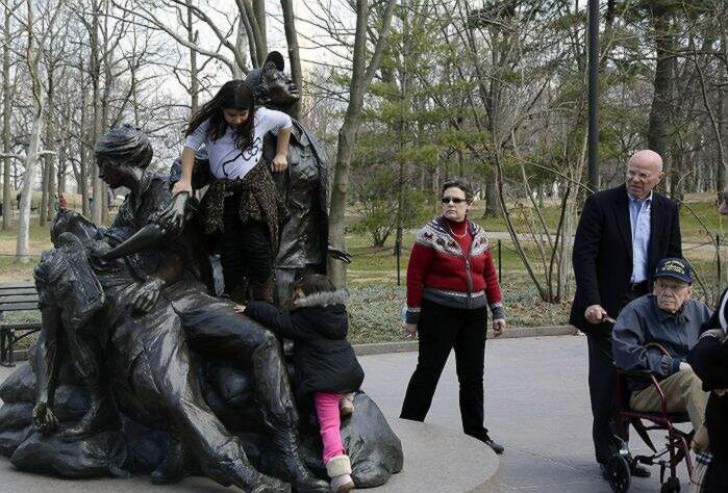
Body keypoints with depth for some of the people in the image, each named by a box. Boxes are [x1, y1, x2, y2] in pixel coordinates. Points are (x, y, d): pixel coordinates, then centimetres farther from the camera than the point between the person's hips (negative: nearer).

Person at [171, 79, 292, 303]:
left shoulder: (262, 116, -1)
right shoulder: (209, 122, -3)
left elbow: (286, 122, 17)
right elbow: (190, 146, -3)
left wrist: (281, 154, 15)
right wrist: (185, 180, -11)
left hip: (256, 190, -1)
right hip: (223, 195, 1)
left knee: (258, 247, -14)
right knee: (230, 253, 1)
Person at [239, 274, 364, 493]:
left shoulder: (304, 320, -8)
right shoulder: (337, 313, 14)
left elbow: (278, 320, -4)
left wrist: (250, 308, 4)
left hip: (326, 379, -7)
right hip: (350, 373, 7)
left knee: (329, 425, -7)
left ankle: (341, 474, -19)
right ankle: (344, 400, 20)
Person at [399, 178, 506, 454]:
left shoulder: (478, 235, 8)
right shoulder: (430, 234, -9)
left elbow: (489, 275, 12)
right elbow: (415, 276, -9)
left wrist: (497, 311, 9)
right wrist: (413, 316, -9)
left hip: (474, 314, 6)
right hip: (439, 313, -5)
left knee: (472, 376, 12)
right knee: (428, 371, -1)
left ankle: (476, 434, 24)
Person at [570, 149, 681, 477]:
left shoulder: (667, 210, 7)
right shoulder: (601, 203, -6)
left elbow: (673, 258, 14)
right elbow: (583, 255, -11)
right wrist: (591, 302, -20)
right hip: (606, 306, -4)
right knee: (606, 380, 1)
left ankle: (621, 450, 18)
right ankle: (607, 454, 11)